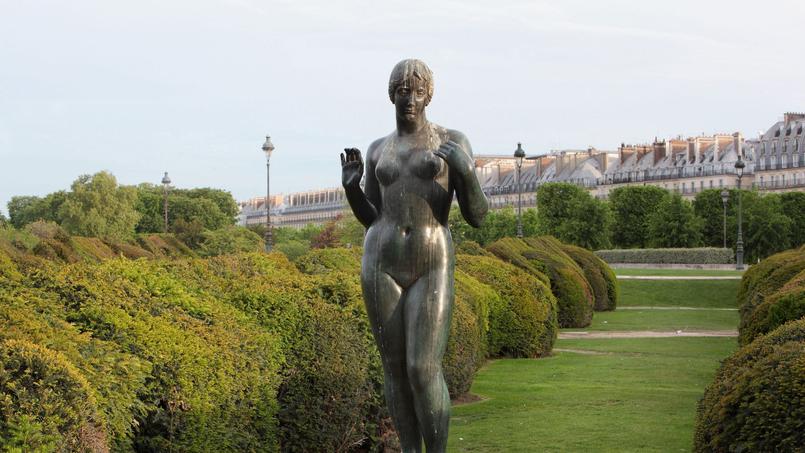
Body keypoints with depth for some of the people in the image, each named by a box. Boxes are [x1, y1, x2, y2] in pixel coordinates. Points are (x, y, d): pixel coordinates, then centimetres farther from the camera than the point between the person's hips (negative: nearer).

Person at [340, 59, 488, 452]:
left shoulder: (454, 141, 3)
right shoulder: (378, 150, 13)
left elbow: (477, 216, -1)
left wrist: (466, 169, -19)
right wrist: (350, 186, -3)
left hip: (431, 270, -3)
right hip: (382, 266, 3)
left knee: (423, 371, -12)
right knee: (395, 368, 5)